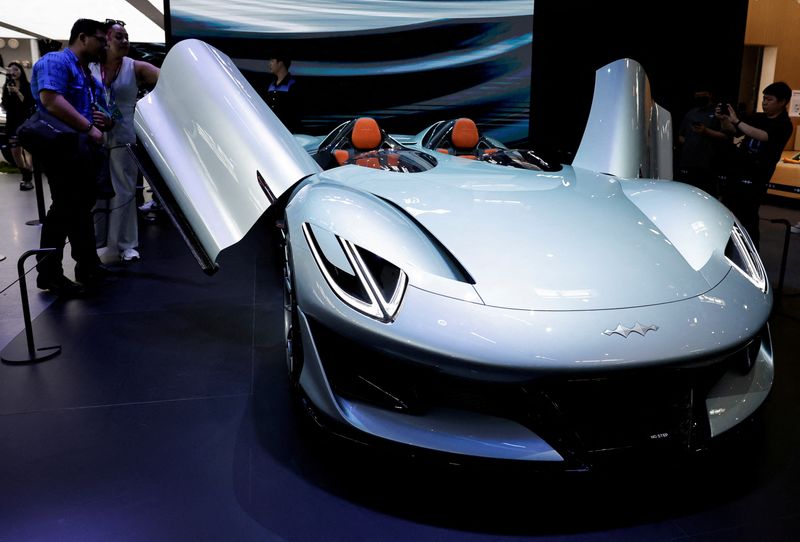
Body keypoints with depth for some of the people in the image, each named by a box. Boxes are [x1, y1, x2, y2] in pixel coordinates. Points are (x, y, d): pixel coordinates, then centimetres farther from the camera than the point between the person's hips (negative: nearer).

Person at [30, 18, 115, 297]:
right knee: (64, 209, -8)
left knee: (82, 208, 14)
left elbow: (101, 114, 26)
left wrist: (106, 122, 2)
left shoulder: (89, 75, 22)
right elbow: (50, 100, -22)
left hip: (85, 151, 9)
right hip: (64, 148, -9)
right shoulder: (55, 61, -6)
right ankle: (49, 273, 0)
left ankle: (87, 265, 23)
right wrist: (89, 127, -20)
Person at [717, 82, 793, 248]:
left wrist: (737, 121, -28)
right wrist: (724, 119, -7)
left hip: (754, 180, -6)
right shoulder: (756, 118, 10)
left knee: (747, 220, -8)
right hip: (736, 173, 6)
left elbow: (762, 136, -26)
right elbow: (732, 131, 14)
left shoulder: (784, 125, -8)